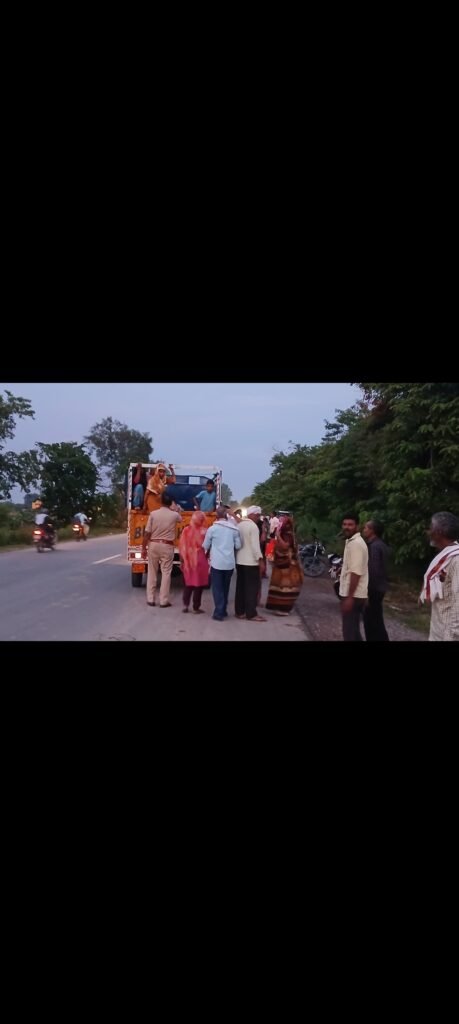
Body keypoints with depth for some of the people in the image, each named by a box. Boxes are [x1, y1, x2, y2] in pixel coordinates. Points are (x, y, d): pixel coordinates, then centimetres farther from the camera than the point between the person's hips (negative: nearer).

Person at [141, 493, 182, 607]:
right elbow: (180, 519, 24)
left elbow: (147, 533, -5)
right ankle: (164, 601, 2)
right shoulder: (174, 515, -3)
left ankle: (150, 599, 14)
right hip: (167, 546, -1)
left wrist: (144, 548, 3)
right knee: (166, 573, 3)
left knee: (152, 573, 10)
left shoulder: (153, 514, -5)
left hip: (153, 545, 1)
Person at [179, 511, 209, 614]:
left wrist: (182, 560, 8)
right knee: (198, 583, 5)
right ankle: (196, 608, 8)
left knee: (188, 583, 16)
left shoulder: (186, 530, -3)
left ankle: (185, 605, 12)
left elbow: (181, 546, 0)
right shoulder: (204, 531, -11)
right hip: (200, 560, -3)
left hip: (188, 560, 3)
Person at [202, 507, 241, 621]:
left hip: (216, 563, -3)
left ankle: (219, 613, -1)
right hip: (230, 563, 3)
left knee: (217, 588, 3)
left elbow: (205, 546, 4)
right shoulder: (234, 529, 0)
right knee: (225, 587, 16)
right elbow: (238, 546, 4)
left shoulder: (212, 528, -5)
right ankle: (224, 611, 22)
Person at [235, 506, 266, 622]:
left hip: (239, 560, 8)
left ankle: (240, 612, 14)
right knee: (252, 587, -3)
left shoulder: (239, 525, 10)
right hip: (251, 561, -8)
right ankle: (251, 614, -3)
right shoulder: (253, 526, -14)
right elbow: (255, 545, -19)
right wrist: (260, 560, -17)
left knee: (241, 586, 11)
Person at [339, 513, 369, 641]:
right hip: (352, 594, 10)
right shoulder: (351, 541, 16)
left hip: (353, 595, -10)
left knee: (349, 631, -6)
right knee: (353, 630, 16)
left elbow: (356, 573, -23)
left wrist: (349, 597, -25)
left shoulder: (356, 543, -17)